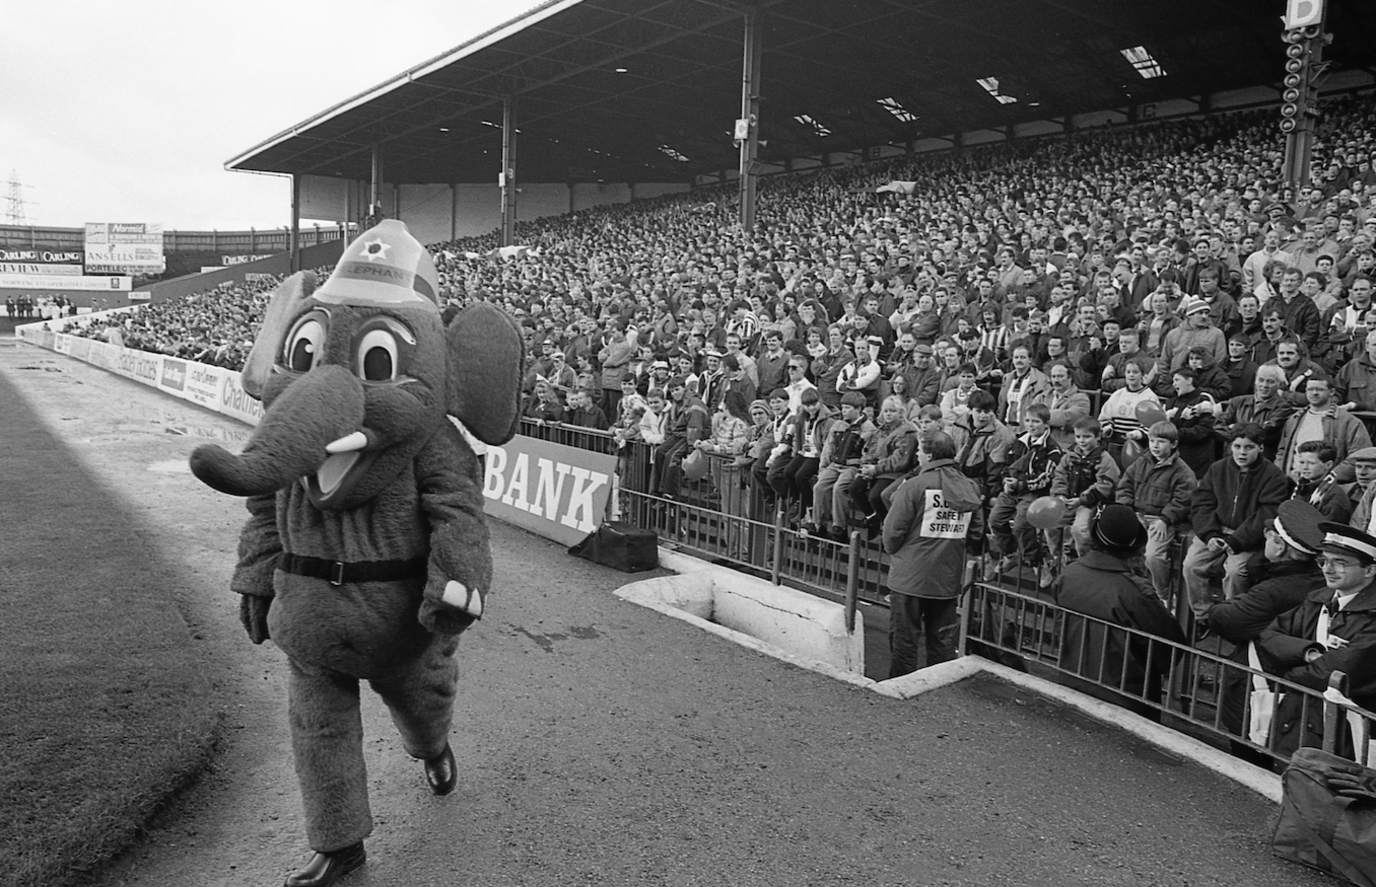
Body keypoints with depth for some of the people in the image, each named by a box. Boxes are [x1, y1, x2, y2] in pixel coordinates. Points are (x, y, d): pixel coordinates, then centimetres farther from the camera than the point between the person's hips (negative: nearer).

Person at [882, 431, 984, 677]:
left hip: (910, 576, -4)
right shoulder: (971, 489, 0)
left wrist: (893, 551, 7)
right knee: (943, 640, 15)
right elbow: (975, 534, 5)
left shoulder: (914, 486, -14)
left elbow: (893, 529, -12)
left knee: (904, 638, 7)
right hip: (949, 577, 4)